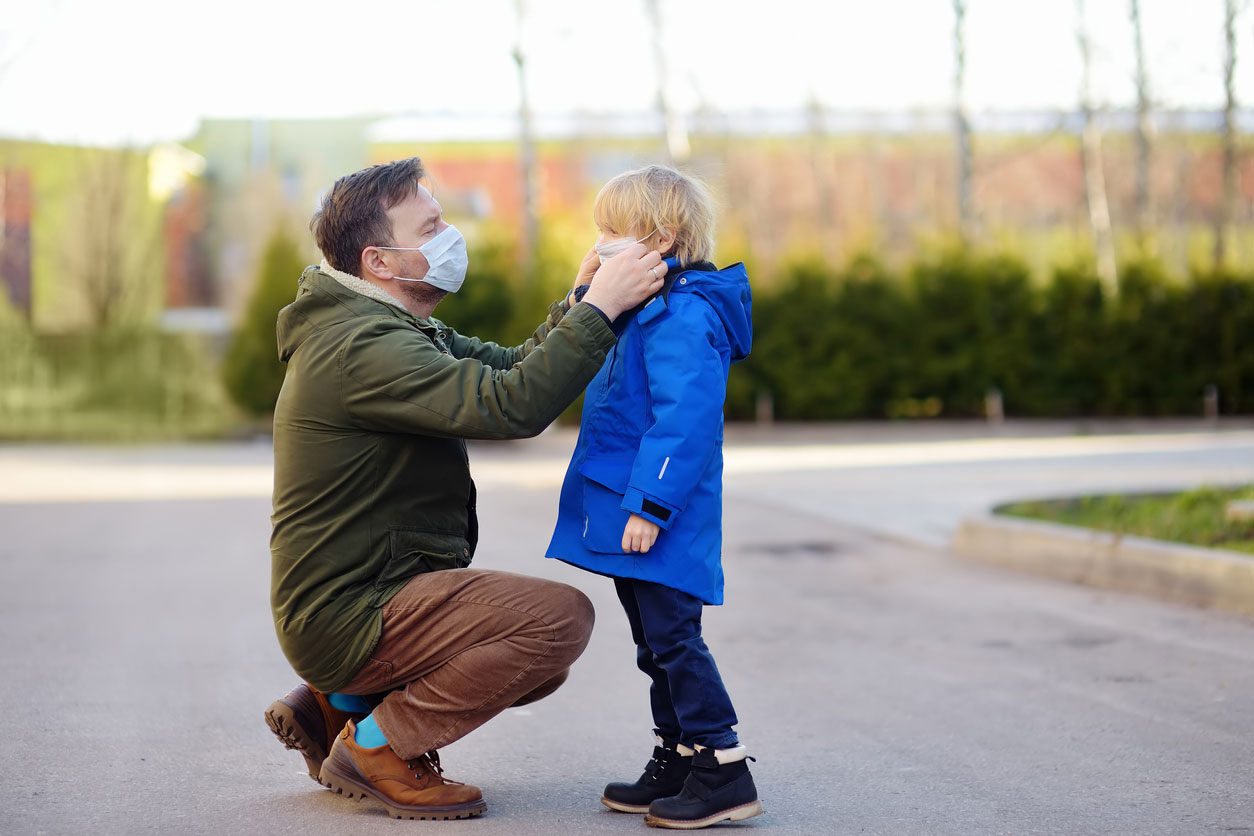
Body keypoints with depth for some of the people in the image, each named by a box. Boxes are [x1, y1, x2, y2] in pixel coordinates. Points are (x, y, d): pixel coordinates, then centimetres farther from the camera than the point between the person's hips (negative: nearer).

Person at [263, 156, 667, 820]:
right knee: (562, 616, -20)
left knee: (541, 659, 20)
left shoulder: (390, 329, 14)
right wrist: (599, 307, -23)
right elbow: (512, 406, -30)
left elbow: (509, 368, 13)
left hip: (350, 599, 11)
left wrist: (577, 304, -3)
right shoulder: (362, 348, -21)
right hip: (348, 615, -11)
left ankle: (335, 705, 16)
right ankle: (377, 745, -7)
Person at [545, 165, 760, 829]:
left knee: (673, 639, -8)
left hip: (661, 521, -11)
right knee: (656, 645, 16)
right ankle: (677, 764, 25)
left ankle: (724, 772, -2)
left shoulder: (682, 316, -17)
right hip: (632, 510, 11)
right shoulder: (645, 313, 17)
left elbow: (684, 419, -25)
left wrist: (649, 503, -26)